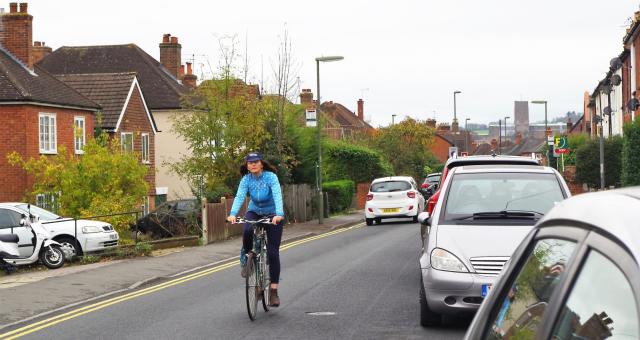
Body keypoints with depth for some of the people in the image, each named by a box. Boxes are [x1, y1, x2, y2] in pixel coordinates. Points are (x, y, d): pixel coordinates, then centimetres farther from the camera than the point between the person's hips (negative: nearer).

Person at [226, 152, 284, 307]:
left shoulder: (271, 177, -20)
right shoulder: (246, 179, -12)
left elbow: (277, 196, -33)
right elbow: (239, 197, -25)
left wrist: (279, 214, -50)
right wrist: (233, 214, -43)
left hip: (272, 214, -2)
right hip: (254, 212, 2)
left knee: (273, 252, -9)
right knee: (248, 231, -34)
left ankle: (273, 290, -3)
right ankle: (246, 256, -3)